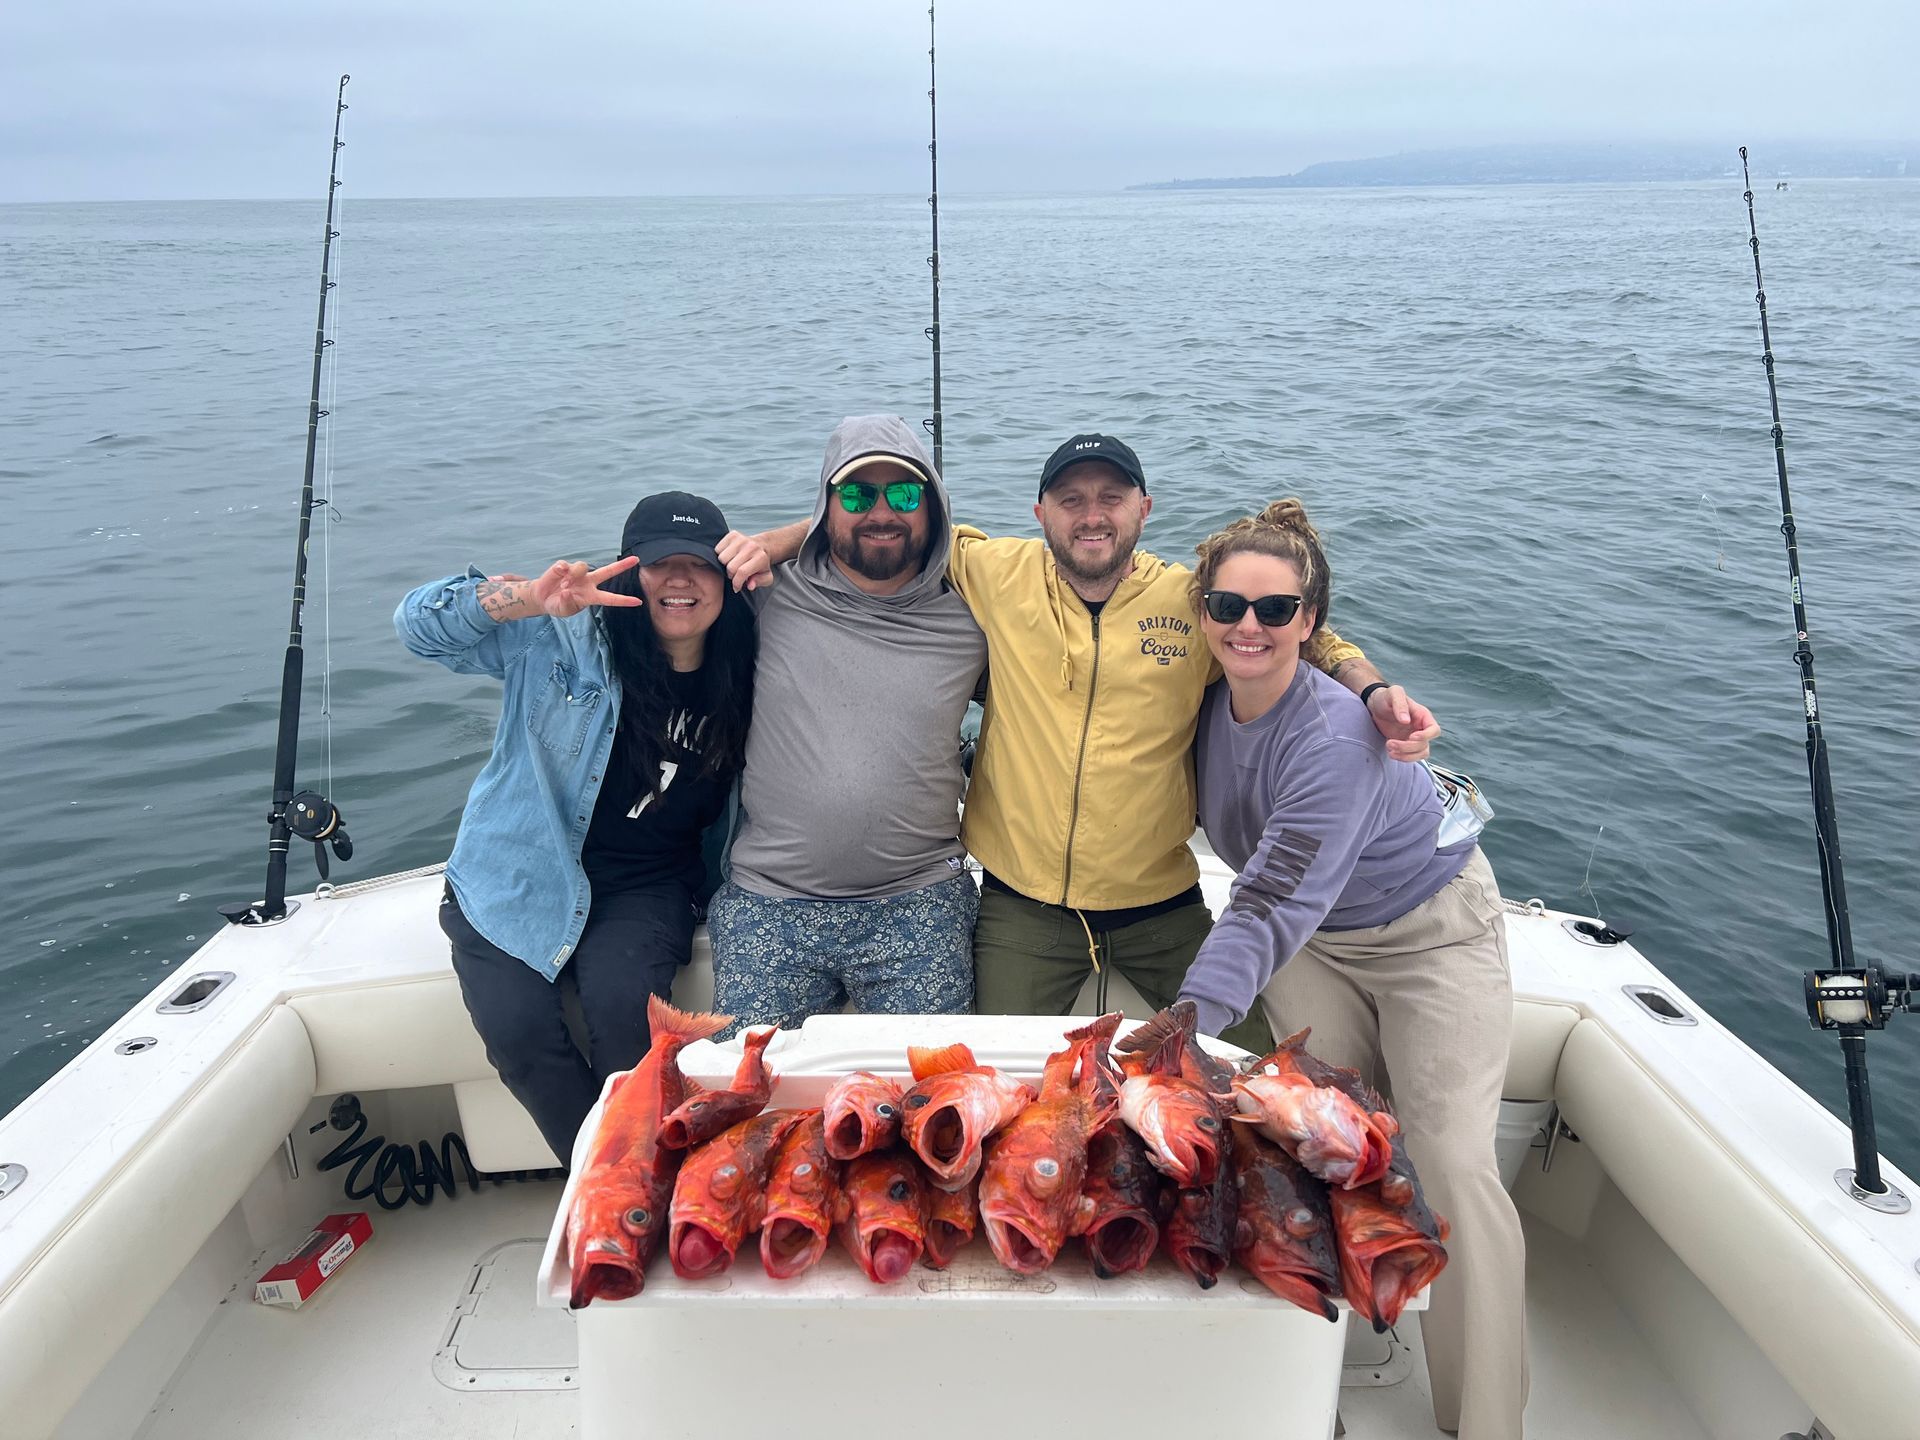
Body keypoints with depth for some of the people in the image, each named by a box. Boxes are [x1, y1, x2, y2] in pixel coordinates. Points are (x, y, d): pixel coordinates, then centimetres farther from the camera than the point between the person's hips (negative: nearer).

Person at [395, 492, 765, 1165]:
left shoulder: (737, 674, 0)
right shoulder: (560, 639, -9)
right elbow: (419, 623, -13)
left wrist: (771, 564, -11)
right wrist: (525, 599, -33)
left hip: (645, 886, 1)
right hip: (519, 876, 0)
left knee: (622, 1002, -27)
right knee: (516, 1024, -21)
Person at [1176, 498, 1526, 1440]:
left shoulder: (1335, 737, -33)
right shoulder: (1215, 698, -12)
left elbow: (1272, 904, -40)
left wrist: (1193, 1017, -50)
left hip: (1431, 931, -5)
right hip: (1310, 944, 5)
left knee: (1454, 1163, -10)